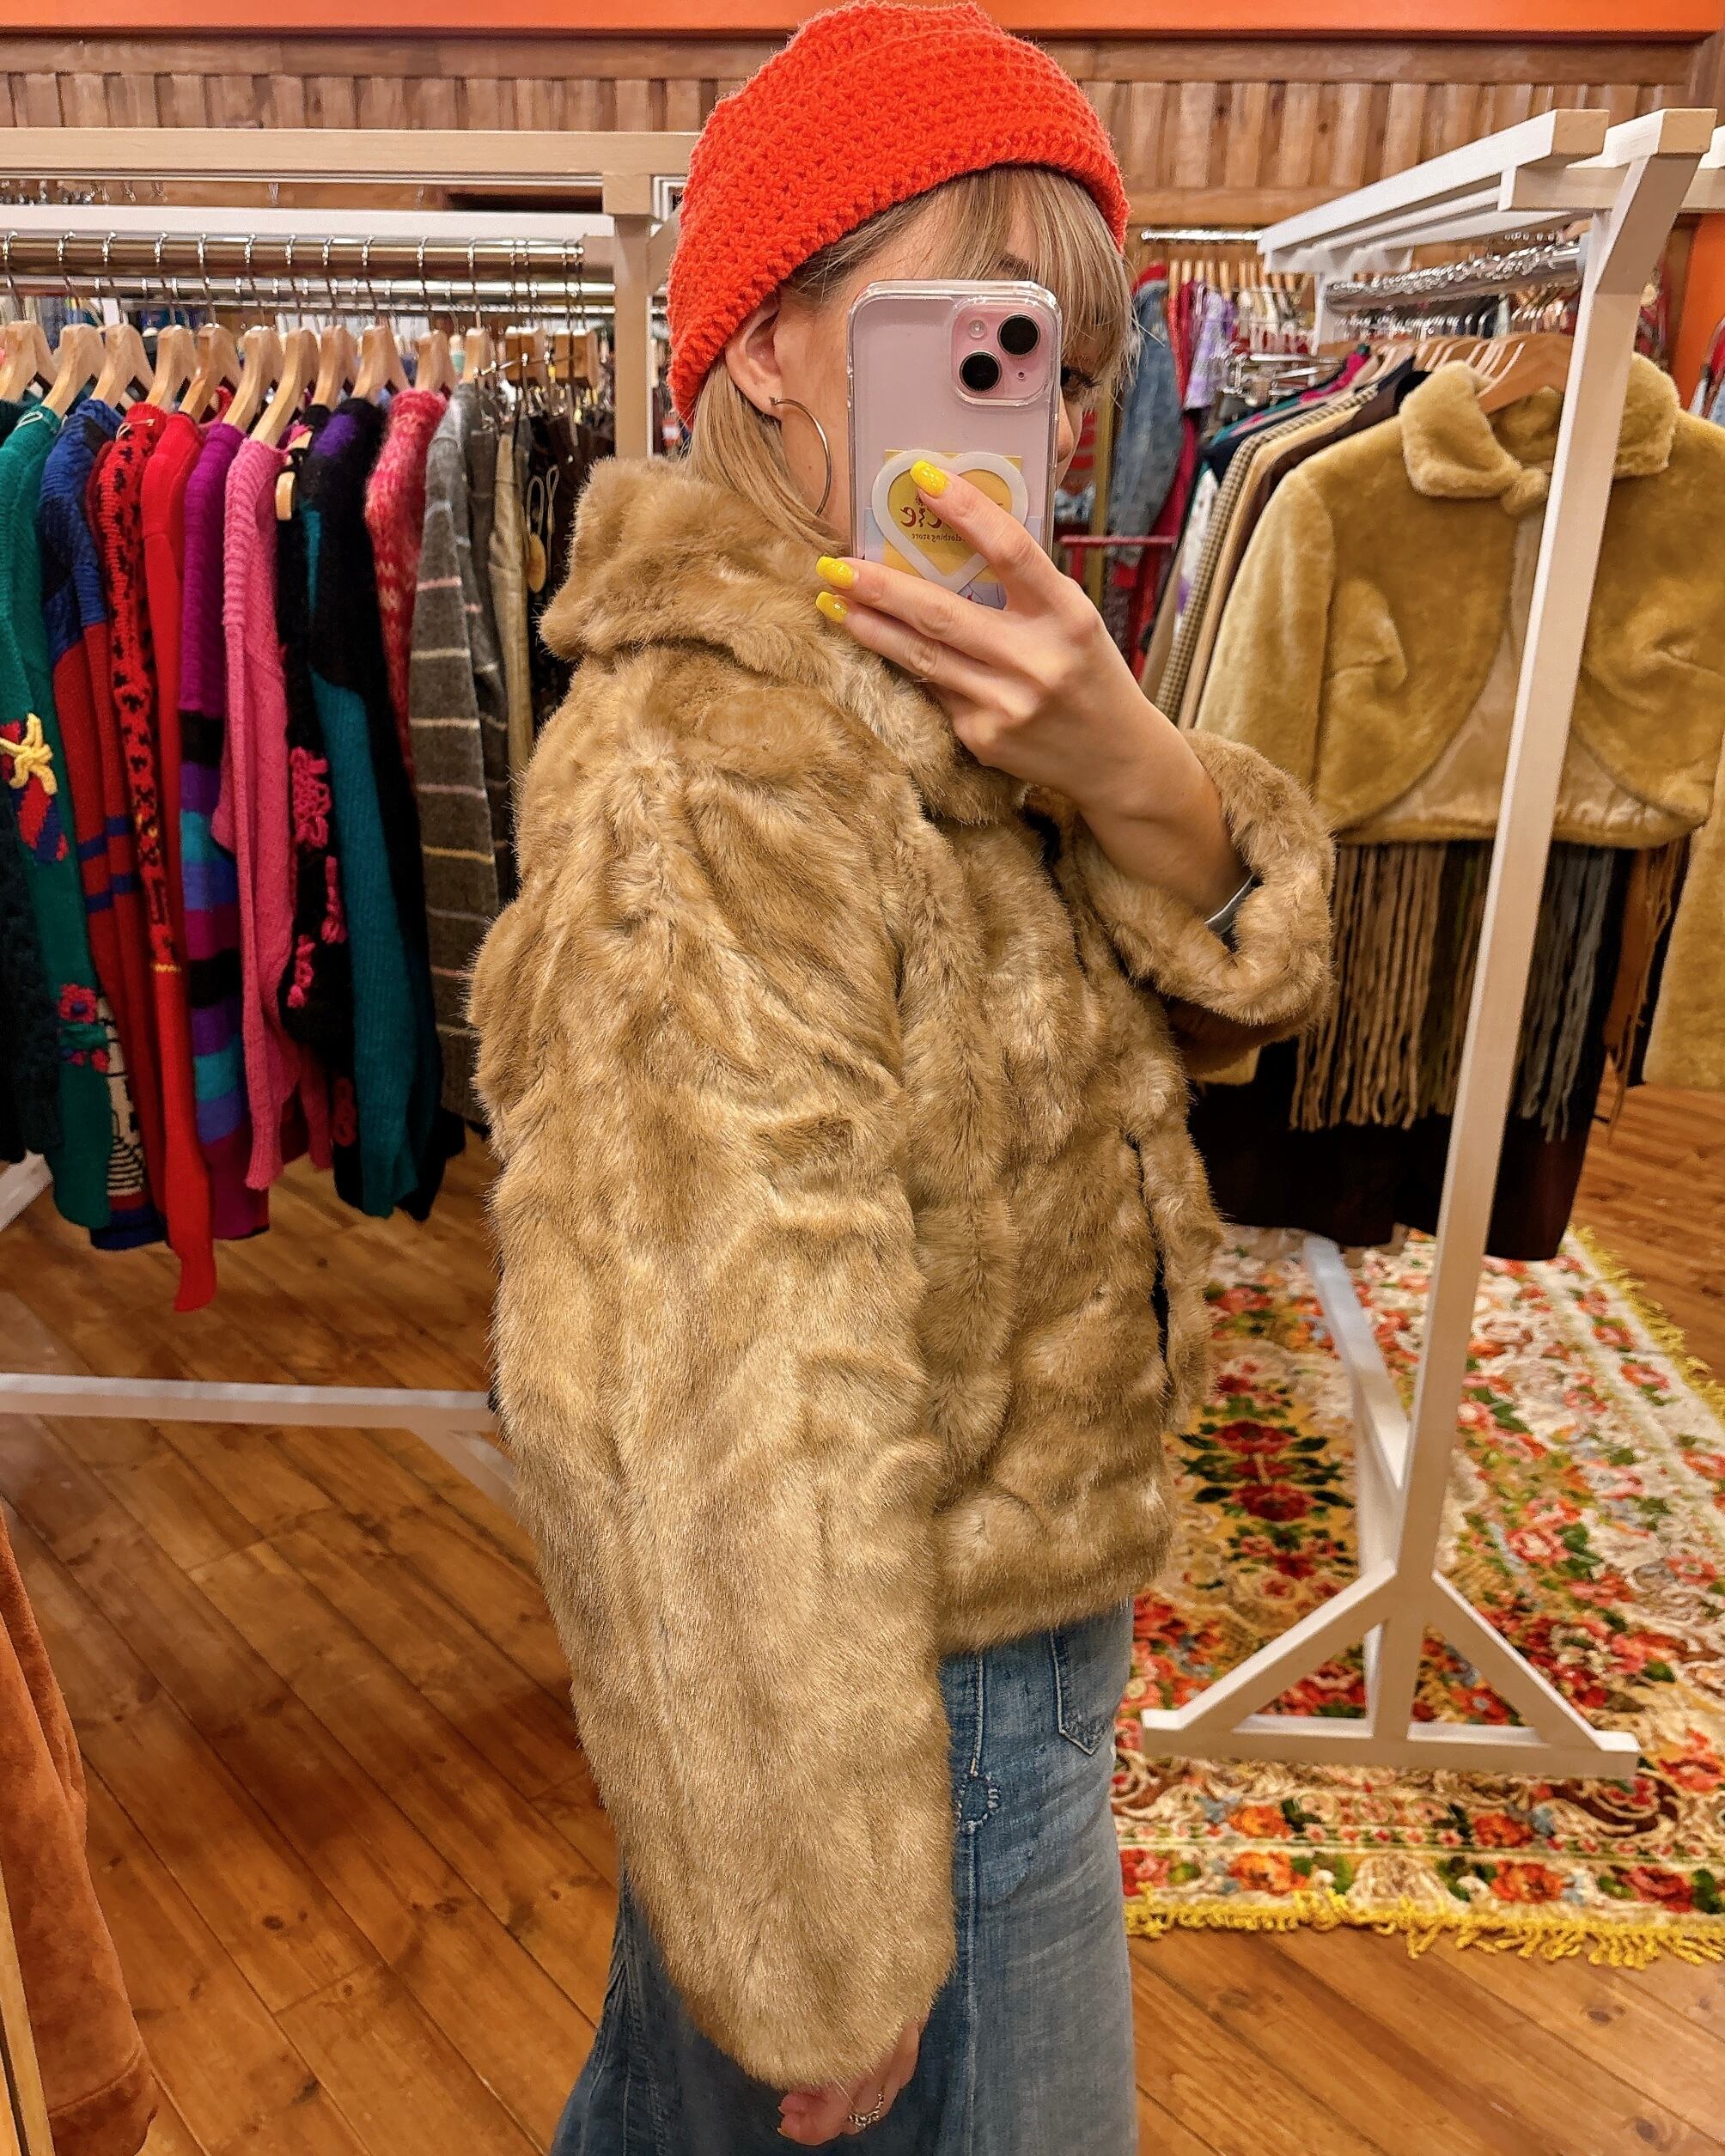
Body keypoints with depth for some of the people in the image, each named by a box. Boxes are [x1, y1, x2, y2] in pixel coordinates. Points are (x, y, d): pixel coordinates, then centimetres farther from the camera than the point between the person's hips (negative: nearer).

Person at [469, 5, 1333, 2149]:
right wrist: (820, 1965, -19)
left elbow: (1239, 980, -3)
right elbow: (718, 1446, -30)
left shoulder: (925, 686, 0)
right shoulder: (701, 781, -30)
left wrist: (1131, 772, -25)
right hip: (929, 1706, -7)